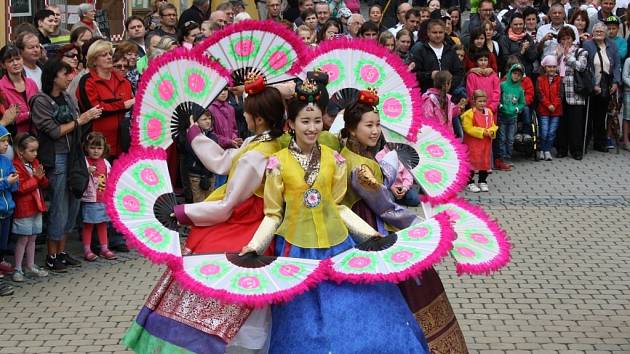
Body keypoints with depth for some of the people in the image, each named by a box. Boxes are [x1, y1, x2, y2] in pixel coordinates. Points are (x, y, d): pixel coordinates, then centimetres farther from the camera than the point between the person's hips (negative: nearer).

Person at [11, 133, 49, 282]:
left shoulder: (35, 163, 11)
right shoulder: (16, 166, -15)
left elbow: (44, 184, 14)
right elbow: (20, 187, -23)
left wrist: (41, 177, -8)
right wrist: (35, 178, -18)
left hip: (36, 207, 7)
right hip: (23, 208, -7)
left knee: (32, 238, 14)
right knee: (23, 239, -2)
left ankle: (30, 266, 23)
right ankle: (18, 269, 6)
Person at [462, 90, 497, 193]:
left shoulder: (489, 112, 8)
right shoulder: (469, 114, -13)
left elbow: (493, 125, 13)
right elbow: (468, 128, -18)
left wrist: (491, 131, -11)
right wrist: (482, 132, -20)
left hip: (486, 143, 6)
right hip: (473, 143, -6)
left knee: (485, 161, 11)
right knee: (472, 161, -2)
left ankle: (482, 181, 24)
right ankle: (470, 183, 7)